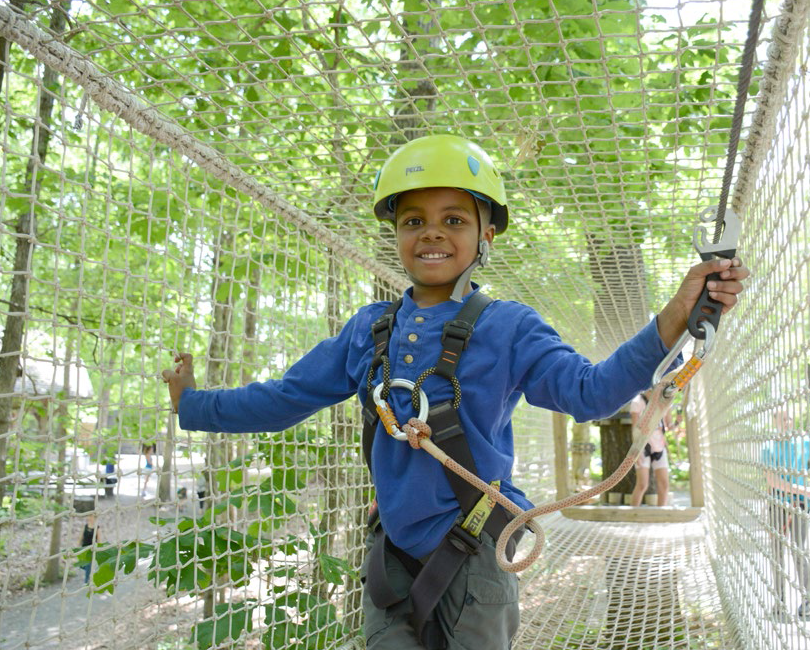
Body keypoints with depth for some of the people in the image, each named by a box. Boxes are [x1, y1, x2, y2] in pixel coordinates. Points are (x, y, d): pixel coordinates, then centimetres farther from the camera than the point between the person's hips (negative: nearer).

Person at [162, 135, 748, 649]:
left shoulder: (507, 327, -7)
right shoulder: (370, 330, 4)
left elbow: (588, 390, -21)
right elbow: (286, 397, 13)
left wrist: (672, 322, -35)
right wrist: (193, 404, 18)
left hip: (474, 559, -3)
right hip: (392, 556, 4)